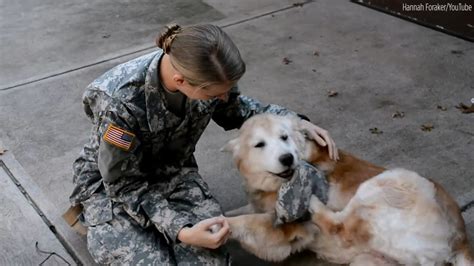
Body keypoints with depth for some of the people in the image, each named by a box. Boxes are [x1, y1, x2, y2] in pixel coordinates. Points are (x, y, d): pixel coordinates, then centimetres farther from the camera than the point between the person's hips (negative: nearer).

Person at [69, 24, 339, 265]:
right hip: (112, 183, -3)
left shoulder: (205, 74, -20)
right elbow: (125, 186, -23)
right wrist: (181, 230, -33)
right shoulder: (121, 102, -36)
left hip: (173, 171, 3)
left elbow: (235, 109, 3)